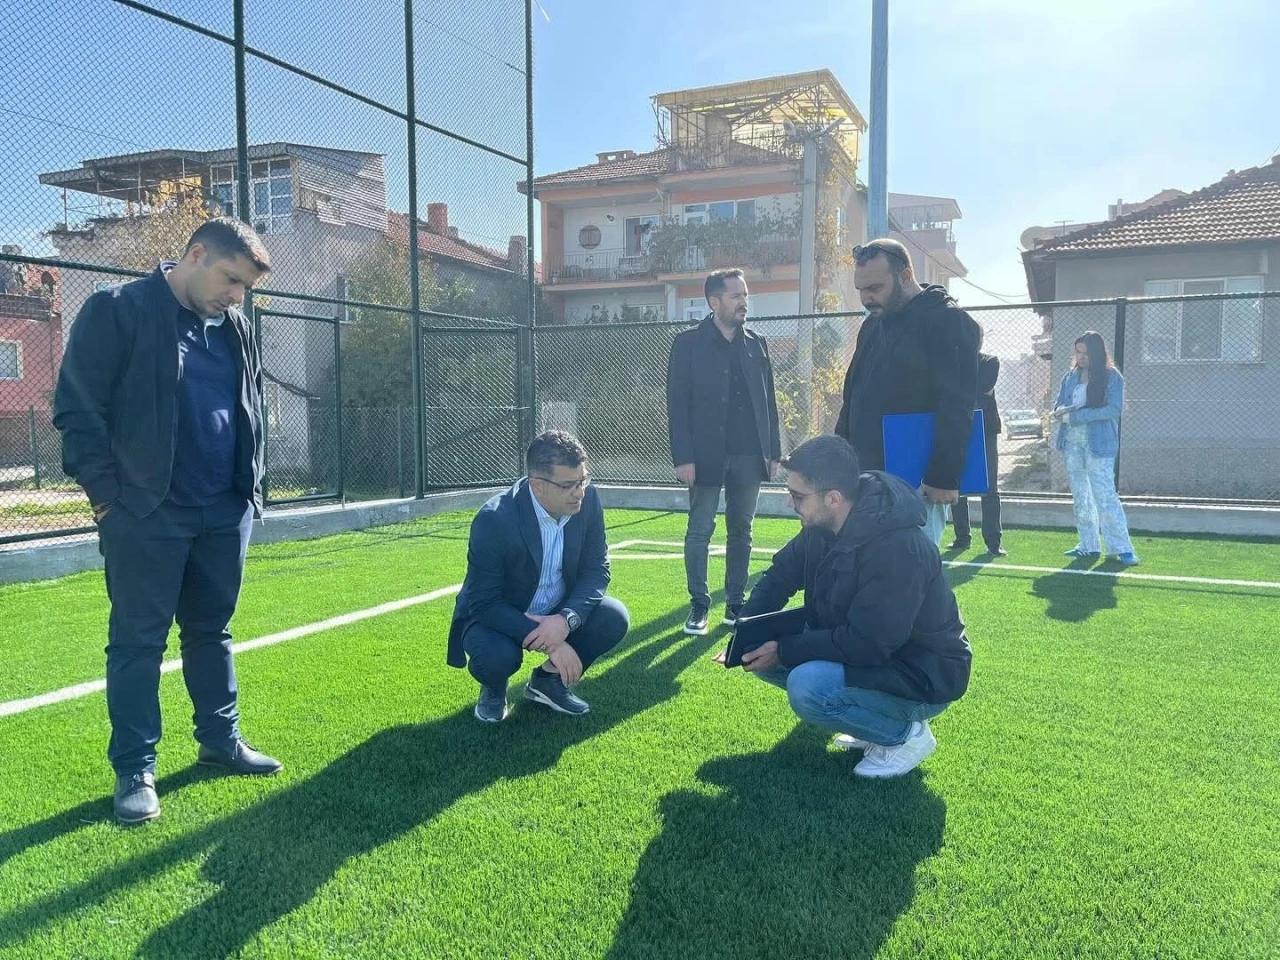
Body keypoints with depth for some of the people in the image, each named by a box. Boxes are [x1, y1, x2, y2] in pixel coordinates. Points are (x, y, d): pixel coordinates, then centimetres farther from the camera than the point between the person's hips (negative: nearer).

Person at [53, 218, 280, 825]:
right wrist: (109, 496, -10)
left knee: (211, 631, 15)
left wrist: (251, 489, 13)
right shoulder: (117, 312, -7)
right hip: (145, 515, -5)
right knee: (138, 641, 4)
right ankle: (135, 771, 14)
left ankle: (221, 741, 28)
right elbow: (77, 409, -9)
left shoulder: (236, 329, 12)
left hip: (224, 513, 6)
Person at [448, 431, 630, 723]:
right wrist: (551, 644, -32)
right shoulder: (494, 520, -30)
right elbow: (484, 602, -27)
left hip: (559, 615, 4)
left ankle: (549, 678, 7)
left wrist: (566, 618, -29)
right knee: (497, 655, -35)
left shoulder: (588, 500, -16)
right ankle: (494, 689, 5)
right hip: (496, 615, -4)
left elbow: (596, 569, -10)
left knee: (614, 618, -20)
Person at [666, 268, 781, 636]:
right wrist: (683, 457, -13)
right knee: (700, 531, 1)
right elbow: (677, 404, -6)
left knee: (741, 532, 10)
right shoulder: (689, 343, -2)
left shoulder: (756, 344, 11)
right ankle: (699, 605, 11)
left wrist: (774, 450, 7)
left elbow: (769, 400, 12)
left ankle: (736, 603, 19)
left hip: (749, 455, 4)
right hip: (707, 454, -4)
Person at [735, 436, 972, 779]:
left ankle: (905, 734, -3)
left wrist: (782, 652, -24)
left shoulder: (898, 548, -31)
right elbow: (780, 575, 5)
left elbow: (866, 644, -31)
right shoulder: (824, 526, -6)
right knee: (764, 654, -1)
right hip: (863, 647, 9)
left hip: (923, 676, -9)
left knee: (807, 686, -30)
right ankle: (876, 718, 10)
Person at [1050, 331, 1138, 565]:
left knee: (1105, 496, -9)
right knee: (1080, 497, 11)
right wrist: (1060, 411, -12)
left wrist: (1073, 416, -19)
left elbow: (1113, 409, -16)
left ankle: (1123, 549, -3)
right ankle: (1089, 546, 20)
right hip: (1071, 443, 6)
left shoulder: (1112, 377, -6)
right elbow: (1060, 403, 14)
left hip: (1098, 444, -6)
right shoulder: (1071, 375, 10)